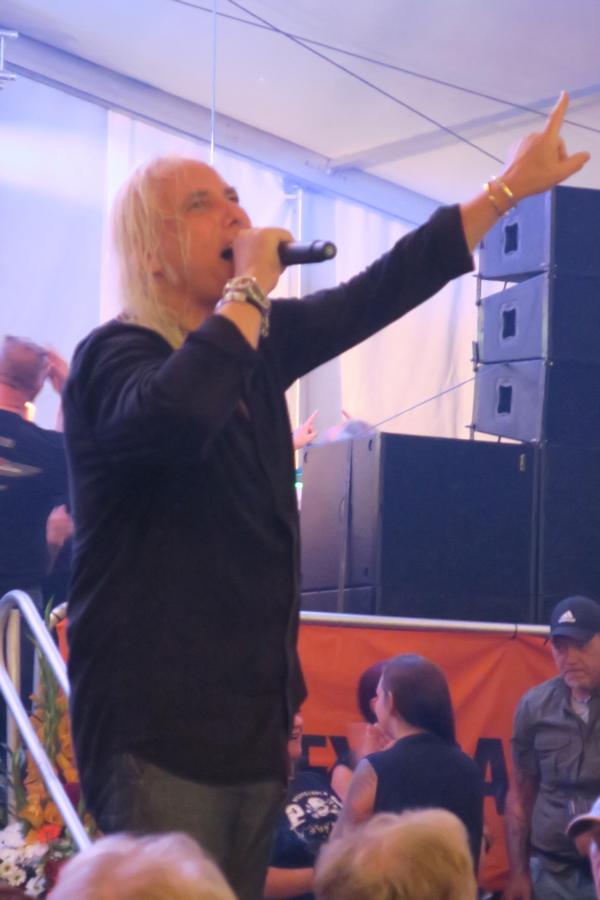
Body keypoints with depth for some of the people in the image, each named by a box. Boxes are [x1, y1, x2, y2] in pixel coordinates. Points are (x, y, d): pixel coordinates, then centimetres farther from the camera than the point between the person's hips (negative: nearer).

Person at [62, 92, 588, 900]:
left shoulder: (258, 343, 12)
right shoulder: (116, 355, -13)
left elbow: (381, 291, 18)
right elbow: (173, 417, -36)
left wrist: (511, 186, 20)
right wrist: (252, 286, -23)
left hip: (254, 719, 8)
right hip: (159, 728, -8)